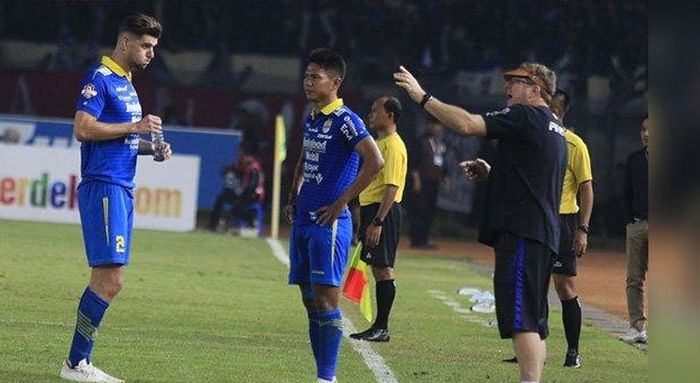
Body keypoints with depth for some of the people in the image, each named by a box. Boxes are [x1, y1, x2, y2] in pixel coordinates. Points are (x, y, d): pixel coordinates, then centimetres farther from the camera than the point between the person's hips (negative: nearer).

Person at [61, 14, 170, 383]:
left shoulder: (126, 84, 21)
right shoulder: (99, 79, -9)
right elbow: (83, 129, -19)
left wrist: (152, 147, 13)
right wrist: (135, 127, -16)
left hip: (121, 189, 10)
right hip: (103, 187, -10)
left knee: (106, 279, 8)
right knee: (110, 278, -13)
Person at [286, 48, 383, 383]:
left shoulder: (345, 121, -11)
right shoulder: (311, 120, 15)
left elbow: (375, 161, -22)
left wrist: (342, 202, -18)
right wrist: (293, 199, 20)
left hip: (328, 222, -9)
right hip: (302, 221, 9)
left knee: (325, 299, -9)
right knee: (310, 301, 9)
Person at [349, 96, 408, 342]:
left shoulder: (393, 145, -14)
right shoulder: (380, 142, 18)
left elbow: (392, 187, -20)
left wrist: (378, 222, -25)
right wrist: (366, 218, 23)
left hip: (383, 211, -10)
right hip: (371, 209, 10)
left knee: (383, 268, -8)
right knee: (377, 268, 10)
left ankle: (381, 328, -7)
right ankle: (379, 326, 13)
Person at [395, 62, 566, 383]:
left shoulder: (525, 117, -9)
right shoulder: (553, 126, 22)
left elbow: (467, 124, -17)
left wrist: (422, 97, -10)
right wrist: (488, 173, 20)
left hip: (521, 234, -10)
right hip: (543, 235, 10)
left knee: (520, 319, -15)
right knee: (533, 321, 12)